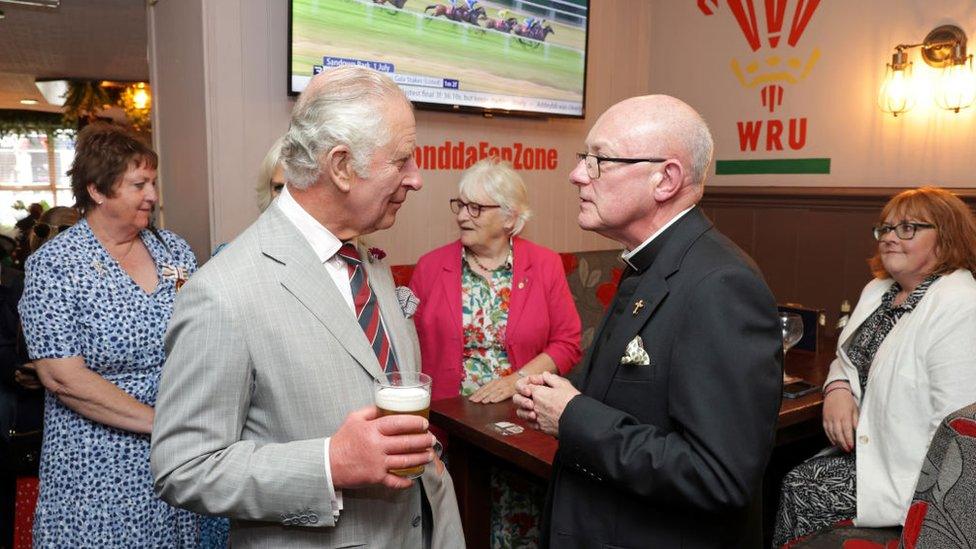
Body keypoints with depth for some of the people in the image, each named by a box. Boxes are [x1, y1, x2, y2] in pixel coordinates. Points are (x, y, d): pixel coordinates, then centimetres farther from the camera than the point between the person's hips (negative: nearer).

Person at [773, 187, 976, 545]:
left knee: (800, 493, -15)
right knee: (790, 481, -9)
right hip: (865, 445, 8)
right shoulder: (878, 291, 10)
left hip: (904, 470, -7)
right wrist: (837, 389, -4)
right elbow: (849, 357, 19)